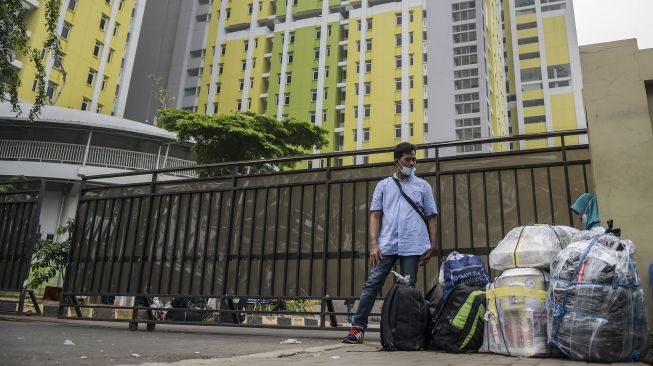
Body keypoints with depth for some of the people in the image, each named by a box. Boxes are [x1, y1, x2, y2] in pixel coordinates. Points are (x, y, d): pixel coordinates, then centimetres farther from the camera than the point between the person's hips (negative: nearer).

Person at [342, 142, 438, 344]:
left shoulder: (423, 186, 12)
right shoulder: (383, 185, 12)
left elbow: (431, 217, 11)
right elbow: (375, 215, 7)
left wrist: (432, 245, 4)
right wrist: (373, 244, -4)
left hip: (413, 247, 0)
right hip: (386, 245, 0)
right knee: (371, 284, -4)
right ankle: (358, 328, -1)